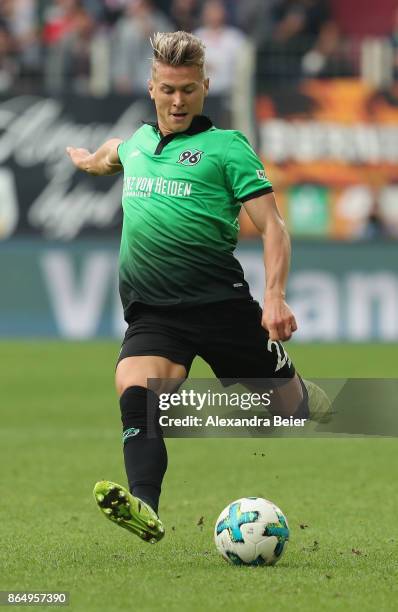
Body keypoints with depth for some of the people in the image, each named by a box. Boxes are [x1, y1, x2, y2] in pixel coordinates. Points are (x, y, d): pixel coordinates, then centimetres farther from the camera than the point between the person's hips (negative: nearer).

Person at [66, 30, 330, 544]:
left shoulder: (226, 147, 0)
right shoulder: (137, 143, 16)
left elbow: (271, 225, -7)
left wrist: (275, 296, -21)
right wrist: (91, 158, 65)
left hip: (220, 302, -3)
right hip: (151, 311, 3)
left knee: (289, 404, 5)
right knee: (135, 395, -24)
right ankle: (145, 510, -39)